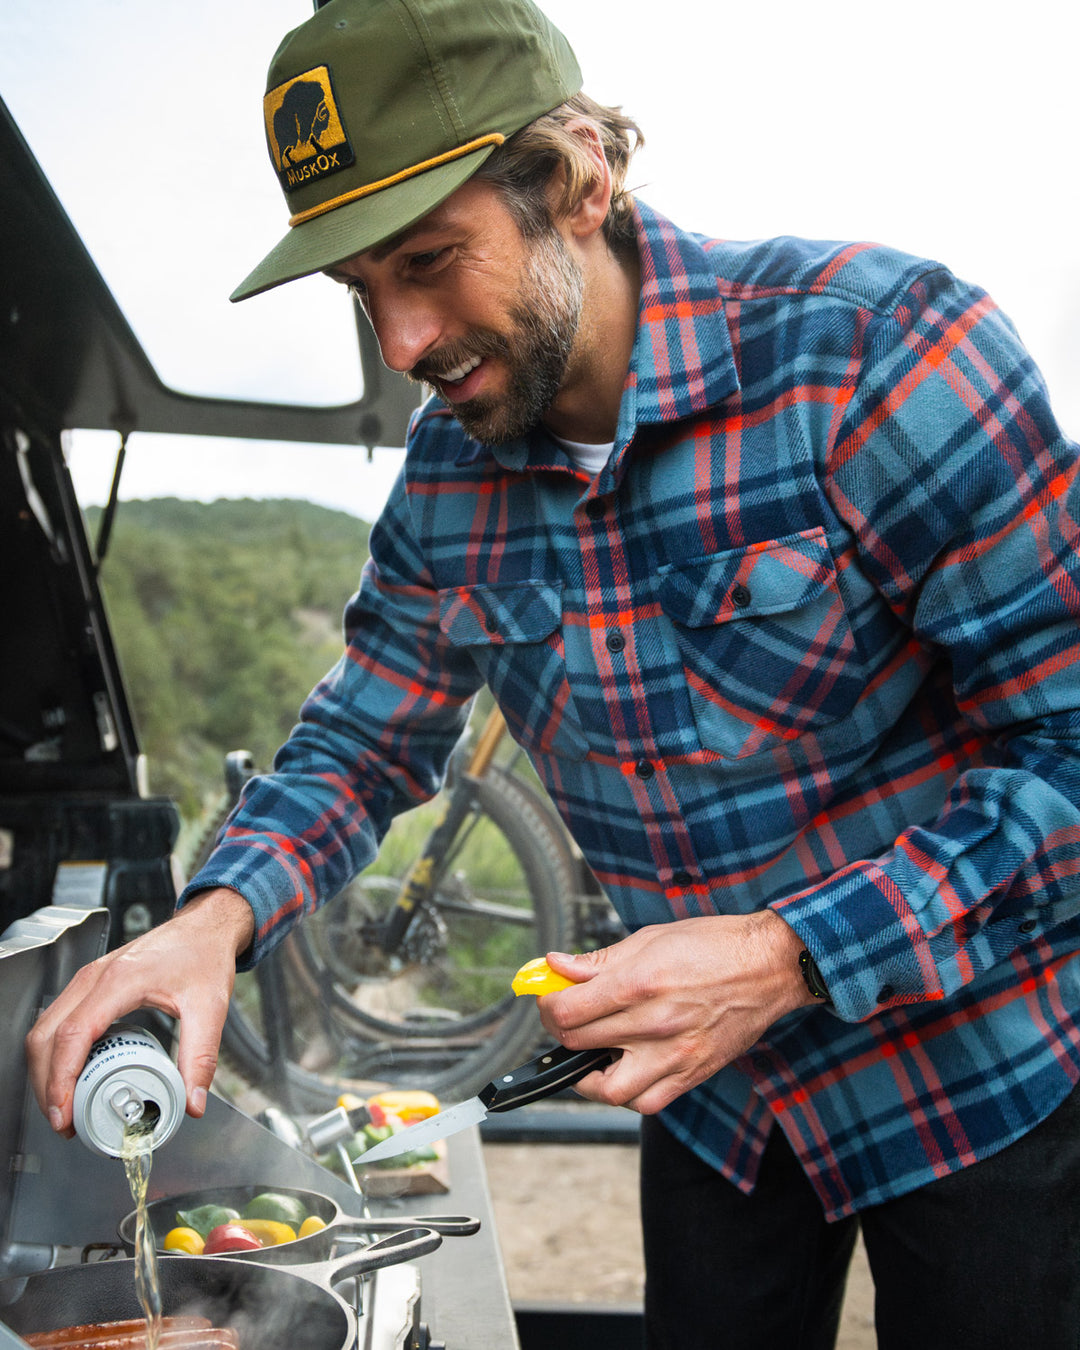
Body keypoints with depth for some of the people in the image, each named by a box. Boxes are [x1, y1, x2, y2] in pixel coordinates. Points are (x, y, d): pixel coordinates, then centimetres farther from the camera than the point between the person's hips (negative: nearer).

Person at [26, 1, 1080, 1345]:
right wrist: (215, 918, -14)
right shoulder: (447, 472, -5)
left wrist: (790, 957, -29)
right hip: (708, 1084, 5)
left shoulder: (883, 348, -24)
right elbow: (364, 735, 6)